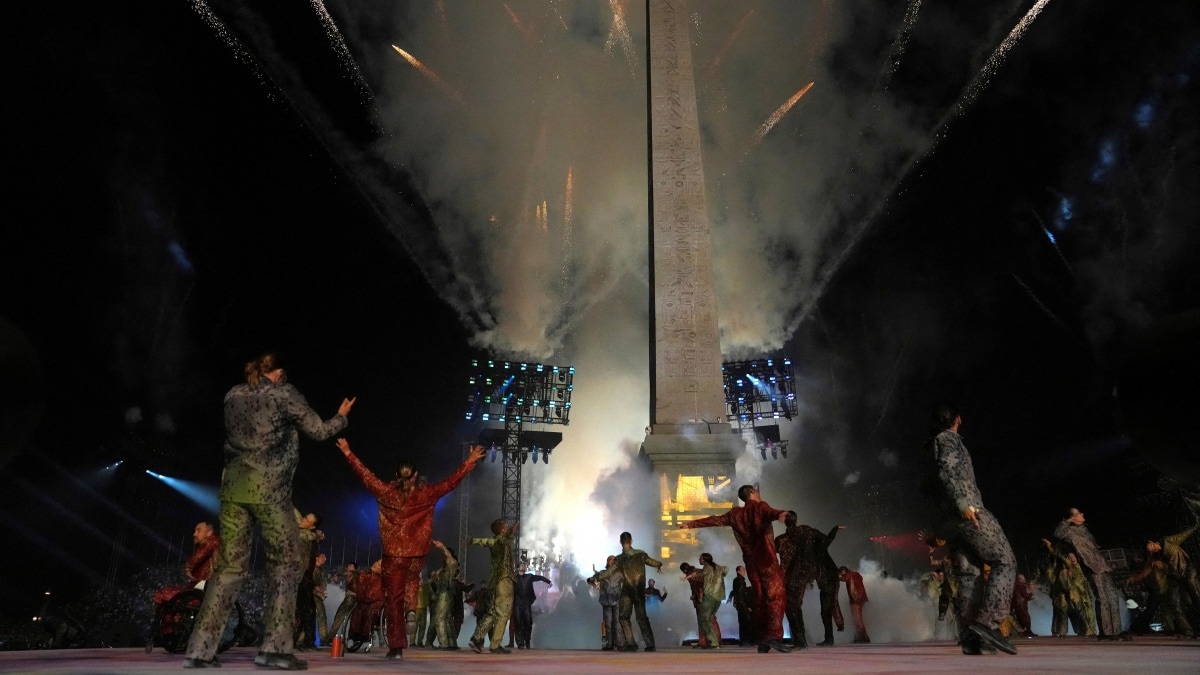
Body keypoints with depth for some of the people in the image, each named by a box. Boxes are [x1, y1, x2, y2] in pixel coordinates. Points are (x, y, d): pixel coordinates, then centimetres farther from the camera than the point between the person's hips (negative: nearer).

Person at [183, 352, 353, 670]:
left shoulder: (233, 395, 15)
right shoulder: (283, 392, 0)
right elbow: (319, 431, 6)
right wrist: (341, 416, 24)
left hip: (233, 486, 6)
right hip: (268, 488, -5)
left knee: (230, 565, 10)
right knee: (285, 561, 3)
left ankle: (200, 650, 8)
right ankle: (275, 647, -3)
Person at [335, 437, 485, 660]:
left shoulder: (386, 492, -4)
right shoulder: (427, 494, -3)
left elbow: (365, 475, 0)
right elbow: (451, 482, -1)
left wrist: (348, 453, 6)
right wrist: (469, 462, 5)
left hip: (393, 554, -1)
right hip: (417, 554, 2)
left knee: (393, 599, 5)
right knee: (412, 581, 32)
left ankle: (396, 647, 2)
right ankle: (411, 611, 5)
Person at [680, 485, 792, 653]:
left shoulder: (735, 514, 15)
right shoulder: (760, 507, 0)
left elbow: (716, 520, 20)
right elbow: (771, 513, -22)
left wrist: (692, 523, 30)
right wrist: (781, 514, -44)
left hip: (750, 560, 6)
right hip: (766, 558, -6)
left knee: (760, 599, 10)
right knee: (776, 596, -8)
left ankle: (762, 640, 7)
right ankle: (774, 636, -21)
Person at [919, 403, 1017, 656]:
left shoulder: (927, 451, 25)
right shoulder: (949, 438, -1)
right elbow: (947, 471, -17)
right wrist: (963, 502, -24)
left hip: (946, 520, 8)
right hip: (968, 512, -8)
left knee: (969, 574, 4)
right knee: (1005, 561, -4)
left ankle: (971, 637, -6)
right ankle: (988, 622, -17)